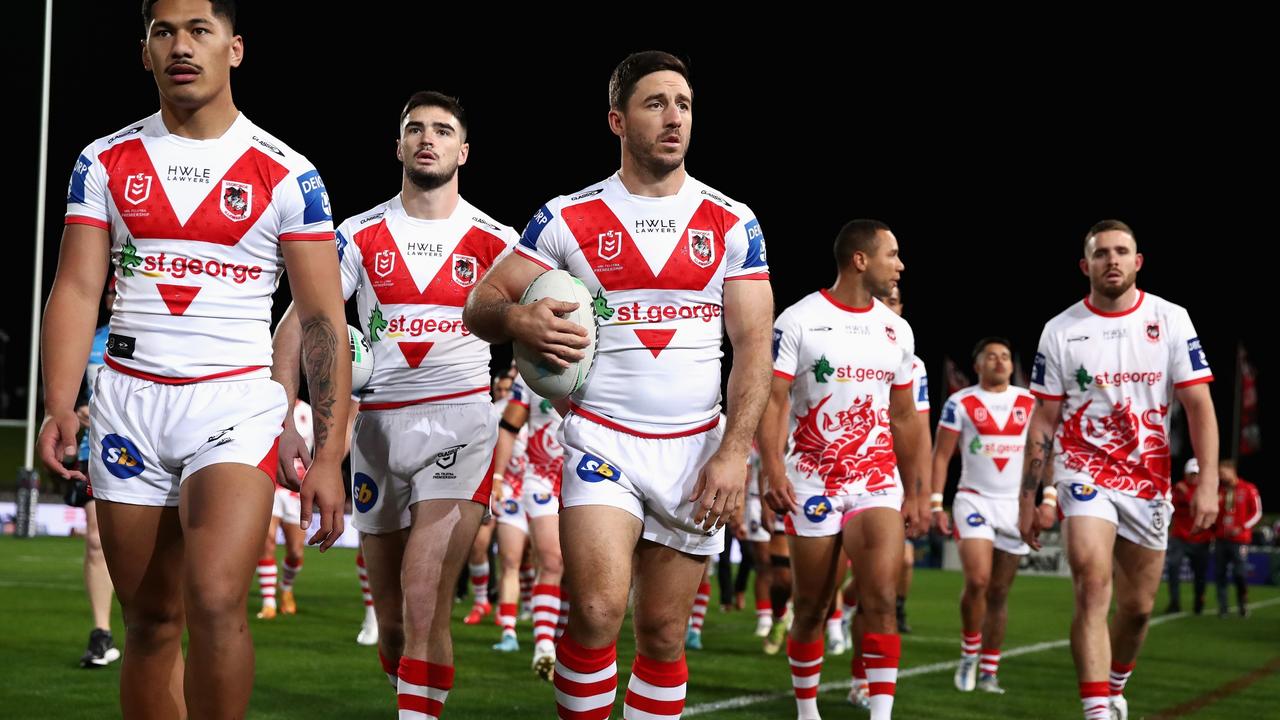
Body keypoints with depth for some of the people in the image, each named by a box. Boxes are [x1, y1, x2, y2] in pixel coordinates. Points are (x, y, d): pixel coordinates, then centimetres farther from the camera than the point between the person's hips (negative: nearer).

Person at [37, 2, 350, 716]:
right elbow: (77, 290, 4)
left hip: (235, 402, -3)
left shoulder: (285, 174, 0)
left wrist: (329, 456, -7)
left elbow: (324, 321, -1)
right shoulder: (108, 162, 8)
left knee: (215, 602, -21)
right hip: (128, 401, 3)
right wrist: (59, 407, -11)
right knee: (151, 621, 6)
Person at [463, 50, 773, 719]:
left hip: (696, 448, 2)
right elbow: (480, 304, 2)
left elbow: (752, 342, 1)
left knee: (663, 632, 5)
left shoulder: (732, 224, 5)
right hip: (602, 439, -2)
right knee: (597, 612, -19)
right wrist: (518, 319, -22)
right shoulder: (567, 218, 1)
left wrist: (734, 452, -10)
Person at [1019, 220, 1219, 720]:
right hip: (1085, 471, -2)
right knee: (1093, 589, -20)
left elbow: (1198, 405, -4)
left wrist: (1208, 482, -13)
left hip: (1149, 479, 2)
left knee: (1138, 606, 11)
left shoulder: (1170, 320, -2)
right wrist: (1027, 498, 2)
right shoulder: (1061, 331, -1)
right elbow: (1044, 419, 3)